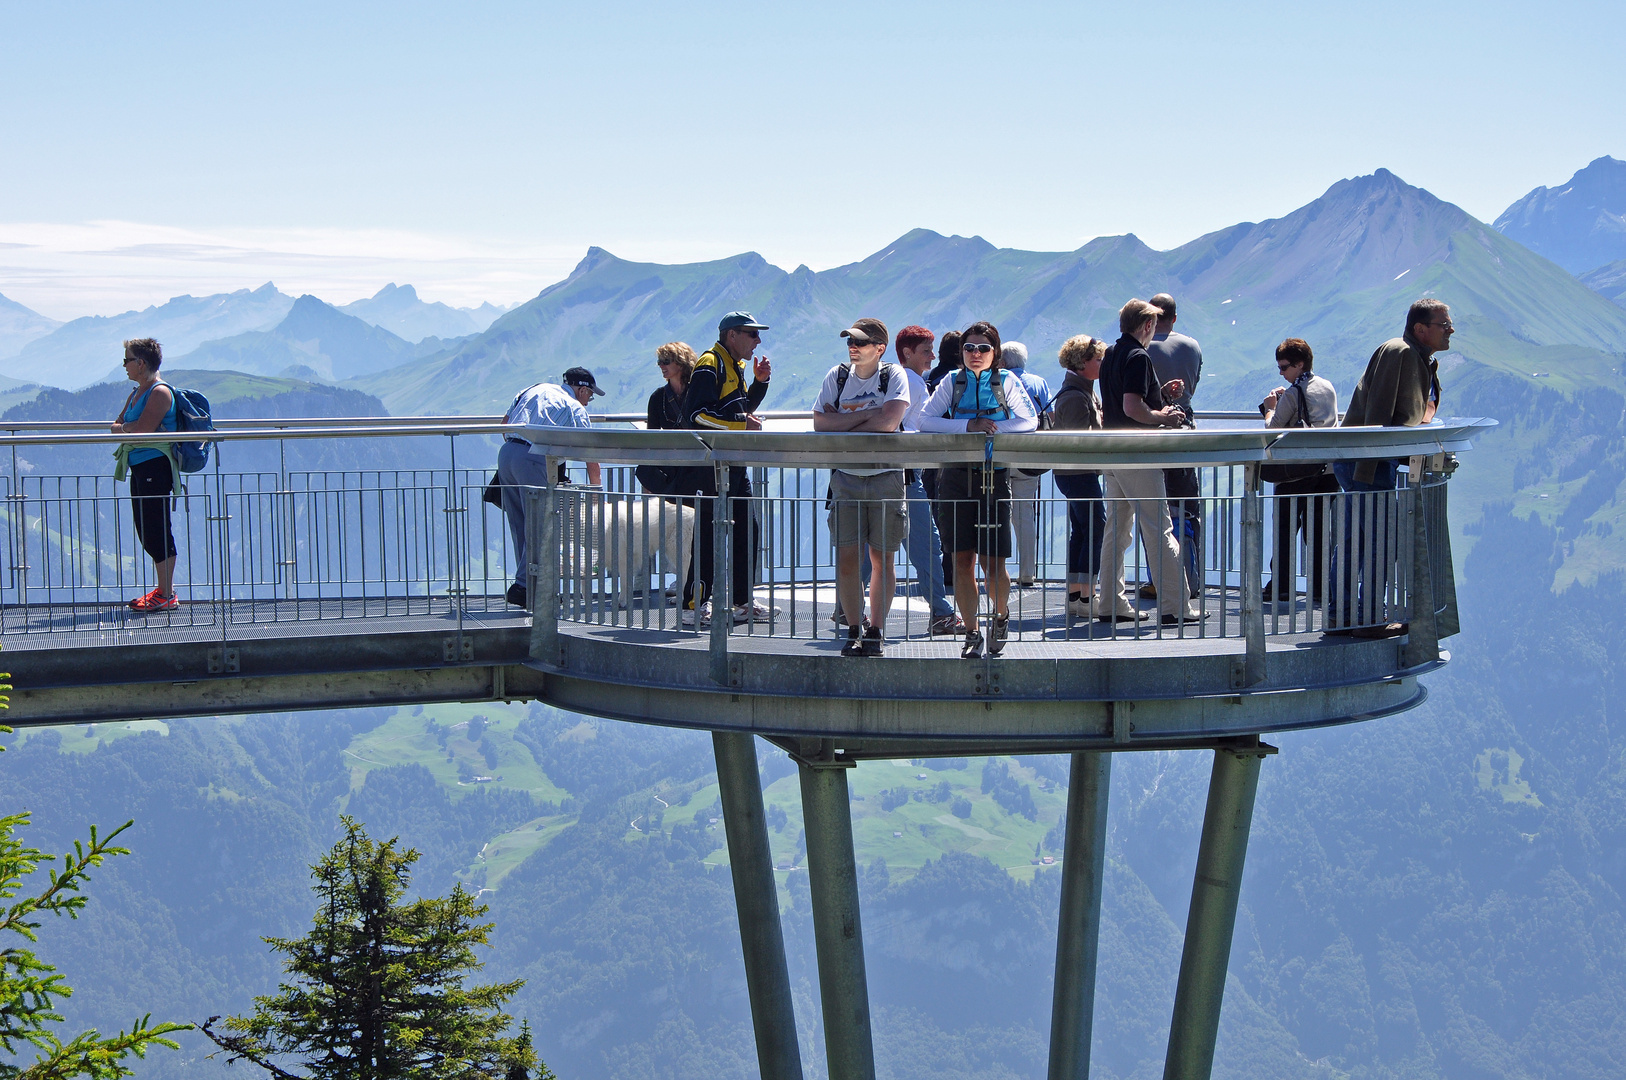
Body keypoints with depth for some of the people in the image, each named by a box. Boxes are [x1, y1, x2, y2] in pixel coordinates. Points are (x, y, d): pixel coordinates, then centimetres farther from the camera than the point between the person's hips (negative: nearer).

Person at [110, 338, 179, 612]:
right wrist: (130, 429, -7)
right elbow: (116, 426, 13)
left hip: (155, 465, -10)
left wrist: (124, 428, -3)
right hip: (139, 467, 10)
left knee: (157, 530, -8)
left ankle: (166, 596, -5)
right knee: (146, 531, 13)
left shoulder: (160, 392, -12)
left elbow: (143, 428, -22)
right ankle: (165, 588, 21)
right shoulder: (136, 394, 19)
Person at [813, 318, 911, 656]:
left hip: (886, 479, -2)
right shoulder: (837, 376, 6)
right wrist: (867, 413, -12)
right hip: (846, 478, 2)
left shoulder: (893, 376, -2)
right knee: (846, 558, -3)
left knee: (882, 559, 1)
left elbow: (889, 421, -18)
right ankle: (853, 630, 7)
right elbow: (820, 423, -6)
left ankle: (876, 631, 9)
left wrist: (843, 422, -9)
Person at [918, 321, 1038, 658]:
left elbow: (1030, 420, -1)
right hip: (957, 475, 1)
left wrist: (993, 427, -14)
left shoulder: (1006, 382, 5)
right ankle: (971, 633, 8)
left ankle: (1001, 616, 22)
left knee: (992, 561, -5)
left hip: (994, 477, -1)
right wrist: (968, 425, -14)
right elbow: (925, 420, -2)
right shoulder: (952, 383, 8)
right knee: (962, 559, 0)